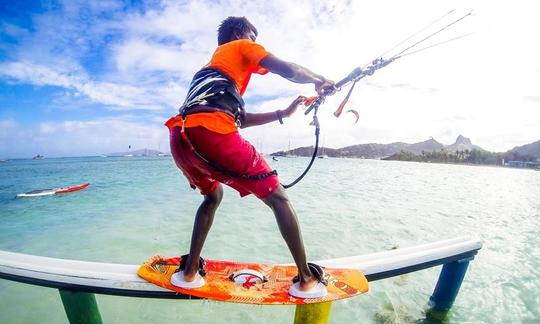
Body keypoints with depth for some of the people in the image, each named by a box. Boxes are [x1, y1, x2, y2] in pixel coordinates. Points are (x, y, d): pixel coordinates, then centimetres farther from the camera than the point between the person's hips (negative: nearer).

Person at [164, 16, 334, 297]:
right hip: (211, 133, -8)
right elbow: (288, 70, 4)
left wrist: (283, 113, 35)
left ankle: (189, 272, 28)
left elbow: (240, 118, 33)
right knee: (277, 197, 4)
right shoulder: (240, 46, 19)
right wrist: (319, 80, 24)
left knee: (213, 196, 31)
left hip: (180, 138, 9)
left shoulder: (212, 66, 39)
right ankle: (306, 279, 10)